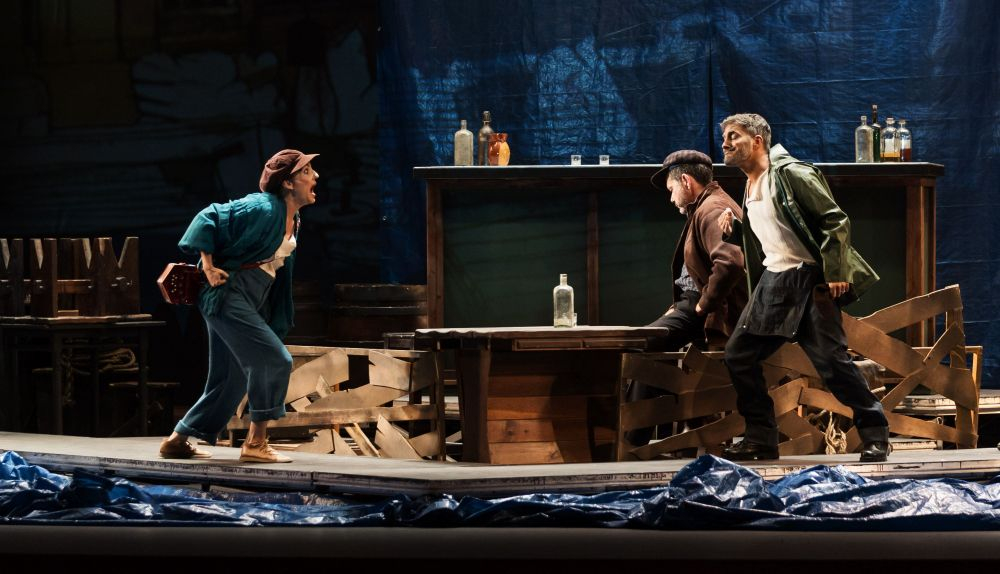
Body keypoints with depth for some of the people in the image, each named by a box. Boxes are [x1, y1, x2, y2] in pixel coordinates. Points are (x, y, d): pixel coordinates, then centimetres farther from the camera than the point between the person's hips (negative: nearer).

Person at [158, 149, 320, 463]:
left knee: (233, 380, 11)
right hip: (229, 294, -10)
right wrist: (208, 266, -19)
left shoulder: (292, 221, 12)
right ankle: (255, 443, -10)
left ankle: (177, 441, 22)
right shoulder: (262, 209, -16)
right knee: (275, 360, -16)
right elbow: (208, 218, -17)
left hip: (252, 303, 10)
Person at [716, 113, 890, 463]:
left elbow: (835, 220, -13)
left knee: (832, 361, -13)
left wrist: (836, 272, -20)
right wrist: (735, 229, 8)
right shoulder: (750, 189, 17)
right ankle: (761, 439, 12)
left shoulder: (792, 174, -10)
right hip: (773, 280, 9)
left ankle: (875, 436, -3)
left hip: (809, 278, -9)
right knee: (737, 355, 4)